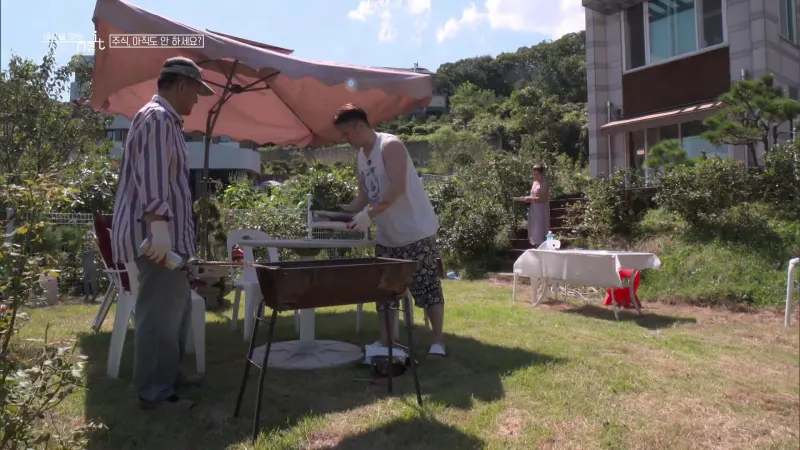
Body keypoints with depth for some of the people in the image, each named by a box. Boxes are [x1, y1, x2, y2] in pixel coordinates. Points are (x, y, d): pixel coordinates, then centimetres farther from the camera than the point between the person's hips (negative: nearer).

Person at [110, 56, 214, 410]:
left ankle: (168, 380, 27)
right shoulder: (158, 118, -11)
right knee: (160, 314, -6)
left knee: (175, 309, 17)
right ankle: (154, 393, 3)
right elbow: (152, 178, -23)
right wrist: (159, 226, -29)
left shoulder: (165, 120, 23)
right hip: (154, 235, -11)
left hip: (167, 235, 11)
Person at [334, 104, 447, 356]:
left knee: (427, 288, 0)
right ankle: (385, 343, 18)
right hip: (387, 237, 9)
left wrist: (369, 215, -29)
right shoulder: (361, 156, 11)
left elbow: (398, 188, -25)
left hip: (416, 232, -8)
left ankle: (438, 342, 10)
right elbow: (364, 198, 13)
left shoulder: (390, 146, -14)